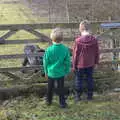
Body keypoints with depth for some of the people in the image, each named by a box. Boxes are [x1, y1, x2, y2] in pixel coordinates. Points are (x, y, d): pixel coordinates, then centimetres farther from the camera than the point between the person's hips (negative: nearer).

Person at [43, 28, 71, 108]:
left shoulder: (49, 50, -17)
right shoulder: (65, 49, -14)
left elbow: (46, 62, -6)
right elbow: (67, 62, -6)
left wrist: (46, 71, 10)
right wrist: (67, 71, 9)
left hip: (51, 72, 0)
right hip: (61, 73, 0)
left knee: (50, 88, 19)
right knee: (61, 88, 12)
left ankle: (49, 101, 35)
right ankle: (62, 103, 18)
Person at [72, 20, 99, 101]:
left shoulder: (78, 41, -19)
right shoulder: (94, 40, -9)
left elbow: (75, 54, -11)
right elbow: (97, 53, 1)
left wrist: (74, 65, 1)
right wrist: (96, 62, 15)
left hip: (80, 64, -3)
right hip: (90, 64, 3)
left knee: (79, 80, 11)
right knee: (90, 79, 15)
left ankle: (78, 96, 20)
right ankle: (90, 95, 24)